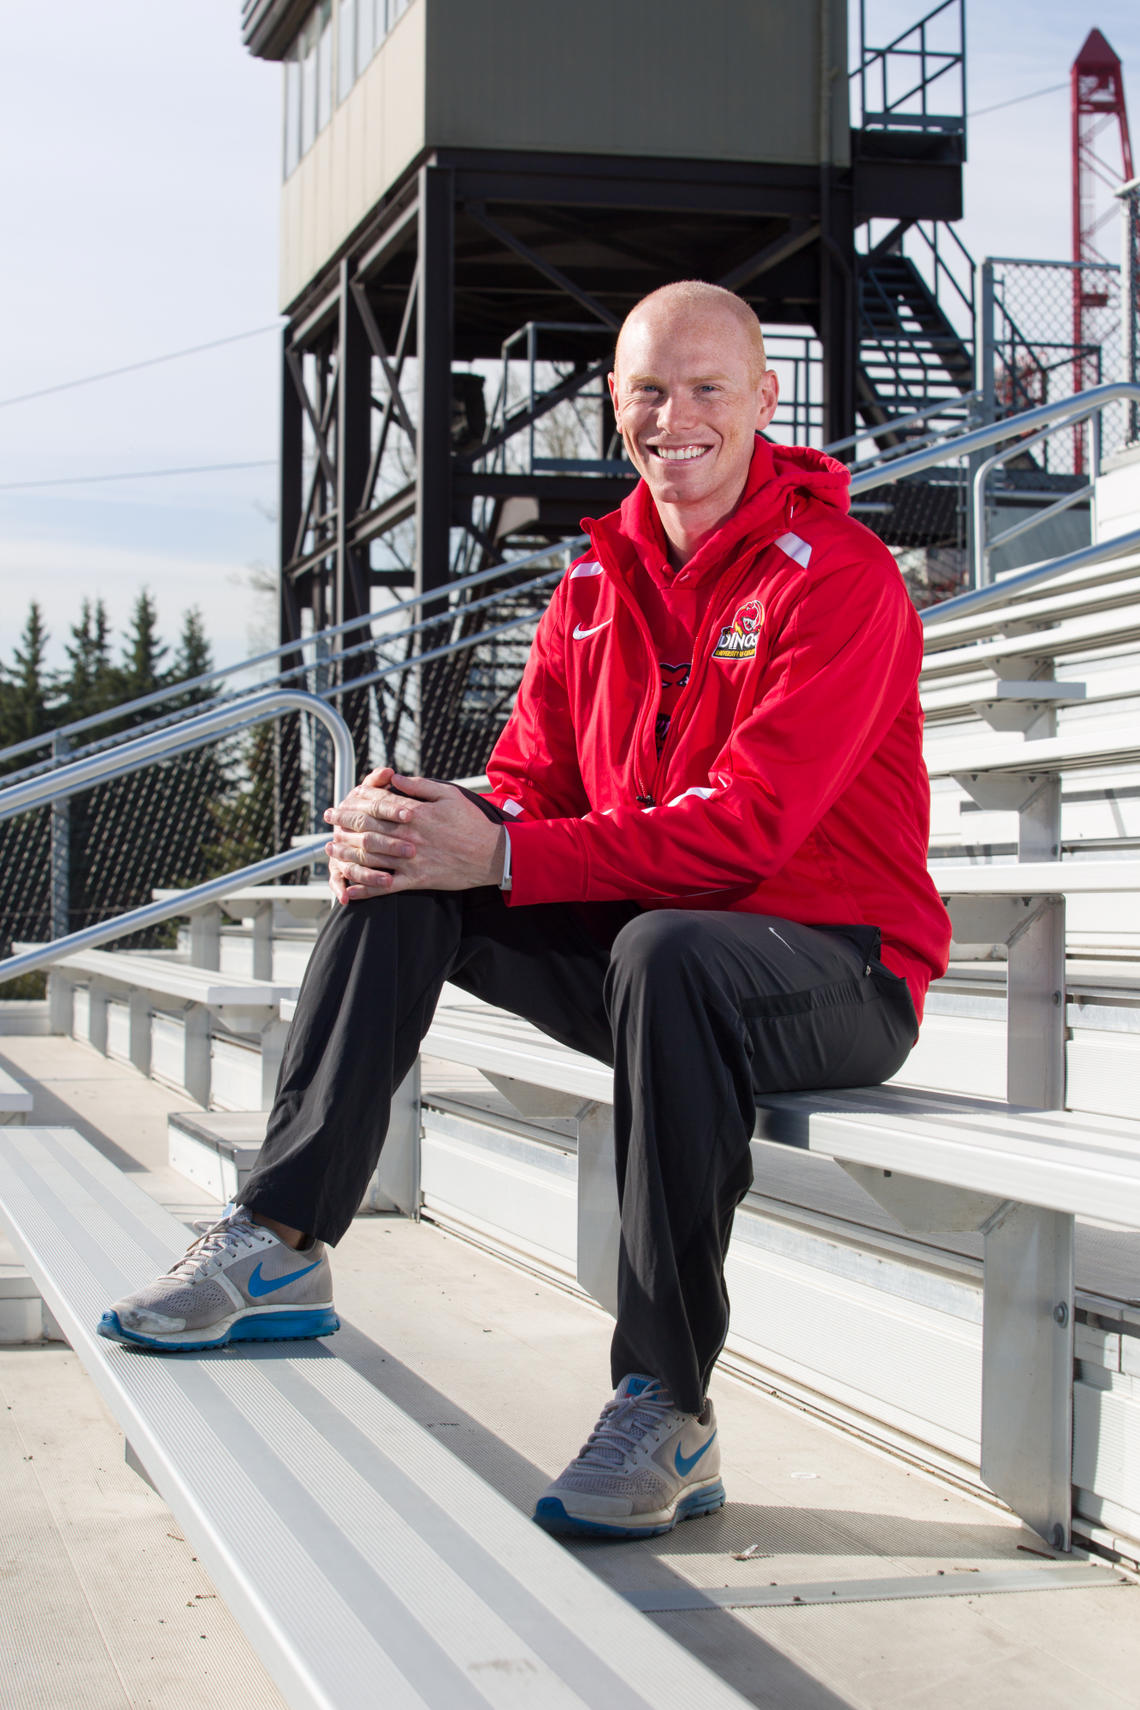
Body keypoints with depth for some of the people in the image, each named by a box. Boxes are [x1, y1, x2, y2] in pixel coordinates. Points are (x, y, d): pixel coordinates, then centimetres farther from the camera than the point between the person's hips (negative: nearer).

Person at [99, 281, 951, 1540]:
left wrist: (501, 856, -29)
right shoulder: (600, 583, 10)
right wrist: (411, 826, -18)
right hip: (641, 942, 7)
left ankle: (668, 1412, -31)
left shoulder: (839, 576, -13)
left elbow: (745, 826, -24)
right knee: (396, 885, -9)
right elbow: (528, 788, 6)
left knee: (668, 951, -39)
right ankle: (279, 1248, -9)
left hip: (836, 968, -7)